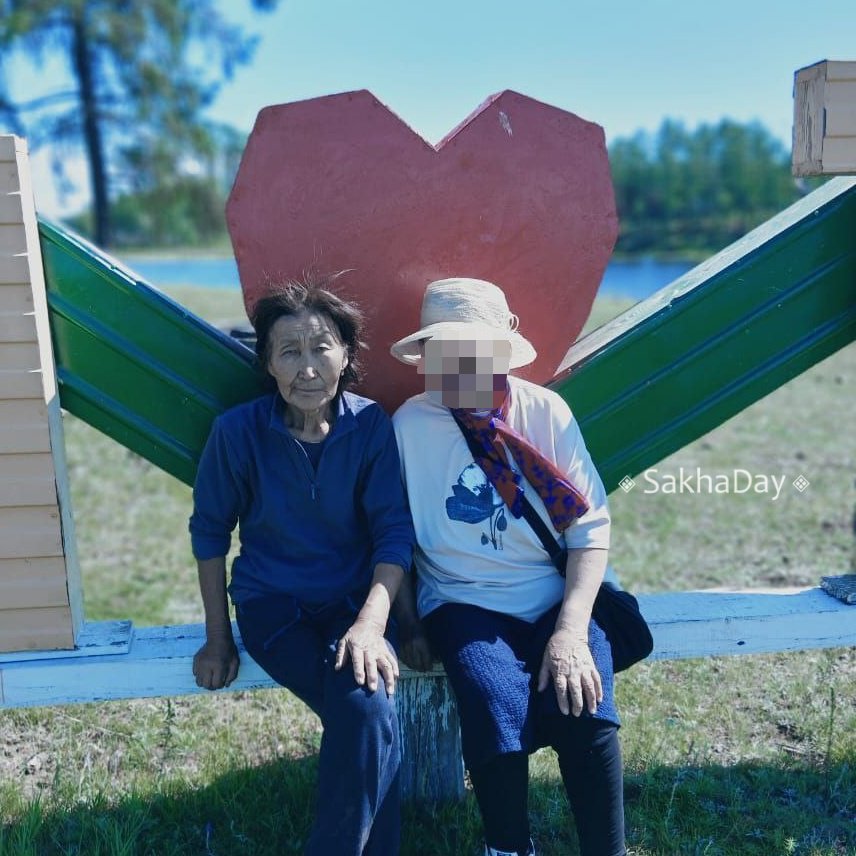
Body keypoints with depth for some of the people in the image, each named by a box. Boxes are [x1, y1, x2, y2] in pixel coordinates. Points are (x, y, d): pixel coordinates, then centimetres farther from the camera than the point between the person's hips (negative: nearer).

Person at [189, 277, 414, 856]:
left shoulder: (370, 425, -8)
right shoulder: (238, 430, -9)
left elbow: (394, 532, -8)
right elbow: (210, 530, 2)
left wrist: (371, 622, -22)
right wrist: (218, 638, 2)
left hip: (353, 599, 1)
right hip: (271, 603, -1)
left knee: (365, 708, -29)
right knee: (368, 713, -26)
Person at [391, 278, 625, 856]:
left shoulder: (547, 411, -2)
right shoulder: (410, 424, -4)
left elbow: (591, 525, -5)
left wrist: (572, 628, -15)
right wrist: (409, 626, -3)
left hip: (556, 595, 1)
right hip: (466, 602, -1)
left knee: (585, 714, -25)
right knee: (499, 720, -27)